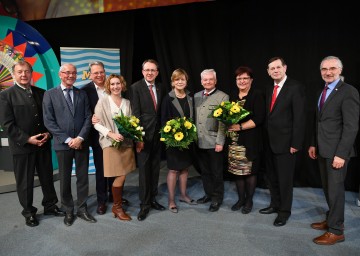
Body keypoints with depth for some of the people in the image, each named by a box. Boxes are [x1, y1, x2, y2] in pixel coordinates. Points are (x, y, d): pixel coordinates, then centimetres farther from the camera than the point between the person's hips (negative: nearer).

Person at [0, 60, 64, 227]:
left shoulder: (41, 93, 7)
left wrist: (48, 134, -6)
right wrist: (28, 139, -16)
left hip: (43, 143, 4)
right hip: (22, 146, -3)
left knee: (47, 177, 14)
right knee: (25, 181, 9)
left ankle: (50, 206, 31)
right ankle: (28, 212, 26)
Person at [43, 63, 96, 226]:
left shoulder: (82, 94, 8)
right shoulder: (50, 94, 0)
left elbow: (88, 118, 2)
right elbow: (49, 121, -6)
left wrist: (80, 138, -11)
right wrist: (67, 140, -12)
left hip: (81, 143, 2)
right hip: (62, 144, -2)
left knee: (83, 177, 9)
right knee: (65, 179, 9)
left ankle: (82, 209, 24)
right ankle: (68, 211, 25)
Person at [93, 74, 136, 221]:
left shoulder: (127, 103, 12)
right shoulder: (103, 101, 0)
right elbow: (97, 123, -5)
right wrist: (111, 134, -17)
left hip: (126, 143, 4)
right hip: (111, 143, -4)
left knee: (122, 176, 6)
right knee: (120, 176, -5)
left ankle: (118, 200, 26)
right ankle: (117, 207, 13)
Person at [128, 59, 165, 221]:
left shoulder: (160, 88, 10)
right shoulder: (135, 88, -6)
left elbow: (161, 111, 11)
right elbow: (136, 114, -12)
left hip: (158, 135, 5)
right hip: (144, 135, -5)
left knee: (155, 169, 13)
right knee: (144, 170, 2)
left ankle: (152, 199, 28)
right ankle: (144, 204, 16)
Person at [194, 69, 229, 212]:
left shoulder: (222, 97, -6)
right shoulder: (196, 96, 11)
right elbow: (193, 118, 12)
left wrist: (220, 142, -15)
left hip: (214, 142, -5)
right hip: (199, 142, 5)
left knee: (216, 173, 8)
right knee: (204, 171, 16)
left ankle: (217, 198, 24)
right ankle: (208, 194, 34)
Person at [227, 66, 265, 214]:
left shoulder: (257, 95, -4)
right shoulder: (233, 97, 14)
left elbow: (258, 119, -13)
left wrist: (240, 127, -19)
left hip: (251, 140, -5)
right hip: (235, 140, 5)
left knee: (250, 171, 4)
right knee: (237, 170, 8)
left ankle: (249, 200, 21)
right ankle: (241, 199, 25)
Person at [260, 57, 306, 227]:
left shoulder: (295, 87, -11)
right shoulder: (269, 89, 11)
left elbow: (299, 117, -15)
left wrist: (296, 143, -17)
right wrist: (265, 137, 8)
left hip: (285, 142, -7)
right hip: (269, 142, 7)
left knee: (285, 179, 5)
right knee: (272, 176, 17)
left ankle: (285, 211, 23)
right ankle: (275, 204, 35)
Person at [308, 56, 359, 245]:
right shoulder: (322, 93, 13)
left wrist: (341, 154, -21)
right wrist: (313, 144, 13)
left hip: (336, 151, -7)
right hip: (322, 149, 8)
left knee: (335, 189, 2)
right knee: (327, 187, 17)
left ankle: (336, 230, 16)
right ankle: (332, 219, 34)